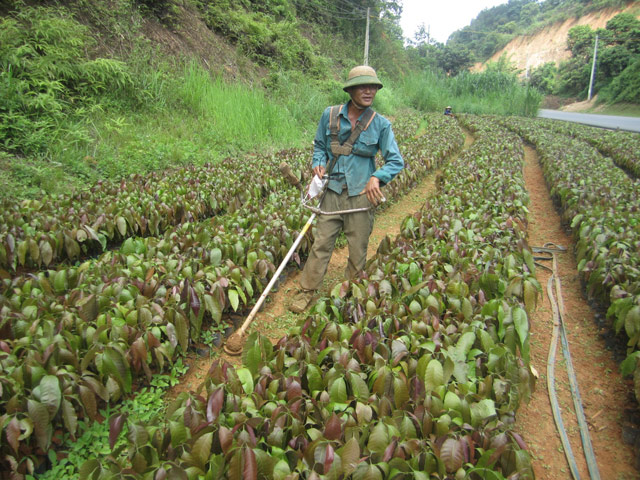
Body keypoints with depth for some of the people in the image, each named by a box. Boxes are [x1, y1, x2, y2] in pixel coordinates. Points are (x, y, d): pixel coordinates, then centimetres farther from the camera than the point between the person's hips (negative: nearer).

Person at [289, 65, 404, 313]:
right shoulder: (330, 115, 2)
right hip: (333, 192, 1)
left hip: (361, 195, -1)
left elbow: (396, 161, -2)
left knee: (358, 250, 9)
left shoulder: (380, 124, -2)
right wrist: (319, 163, -5)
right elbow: (319, 145, 17)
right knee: (321, 243, 3)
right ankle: (307, 291, 17)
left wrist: (377, 177, -21)